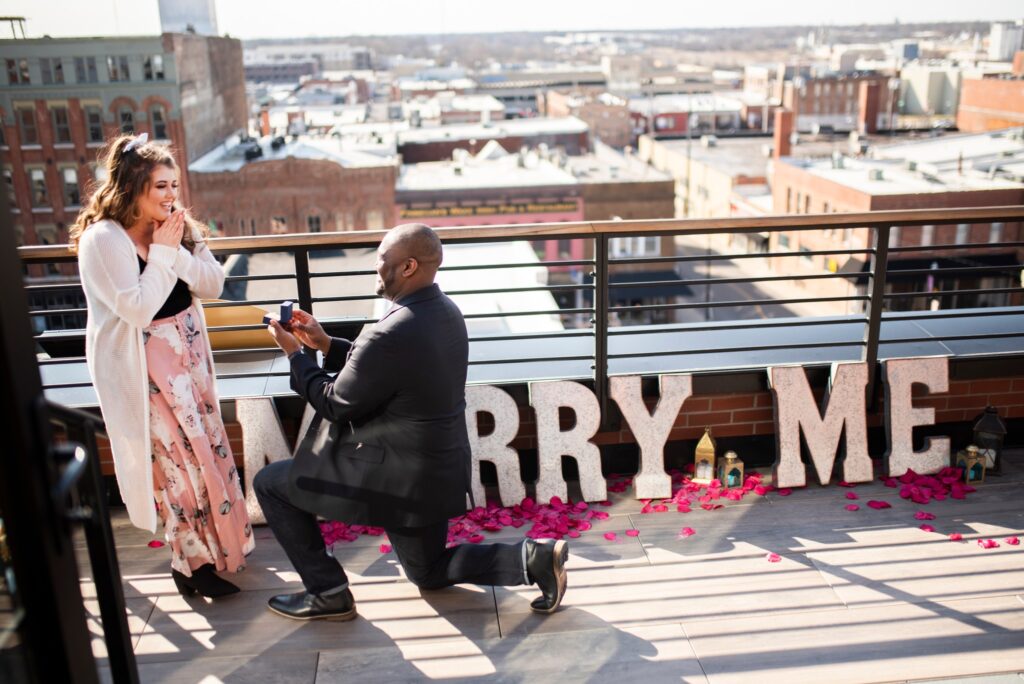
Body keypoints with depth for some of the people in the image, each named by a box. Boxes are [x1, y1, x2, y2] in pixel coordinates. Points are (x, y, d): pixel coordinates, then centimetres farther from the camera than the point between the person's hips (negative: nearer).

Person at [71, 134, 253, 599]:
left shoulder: (179, 228, 0)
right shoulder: (102, 239, -18)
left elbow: (213, 285, -3)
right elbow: (137, 309, -25)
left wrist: (177, 251, -17)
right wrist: (163, 252, -21)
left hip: (189, 351, 7)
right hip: (144, 364, -6)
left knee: (207, 445, 14)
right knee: (176, 456, -1)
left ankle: (218, 540, 32)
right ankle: (193, 561, 15)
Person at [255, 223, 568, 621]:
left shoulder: (391, 335, -28)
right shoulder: (446, 312, 1)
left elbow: (336, 405, -15)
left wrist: (294, 354, -3)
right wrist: (325, 344, 9)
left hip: (398, 479, -9)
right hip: (438, 472, 9)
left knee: (271, 483, 6)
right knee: (429, 572, 28)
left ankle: (327, 592, 11)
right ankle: (531, 559, 9)